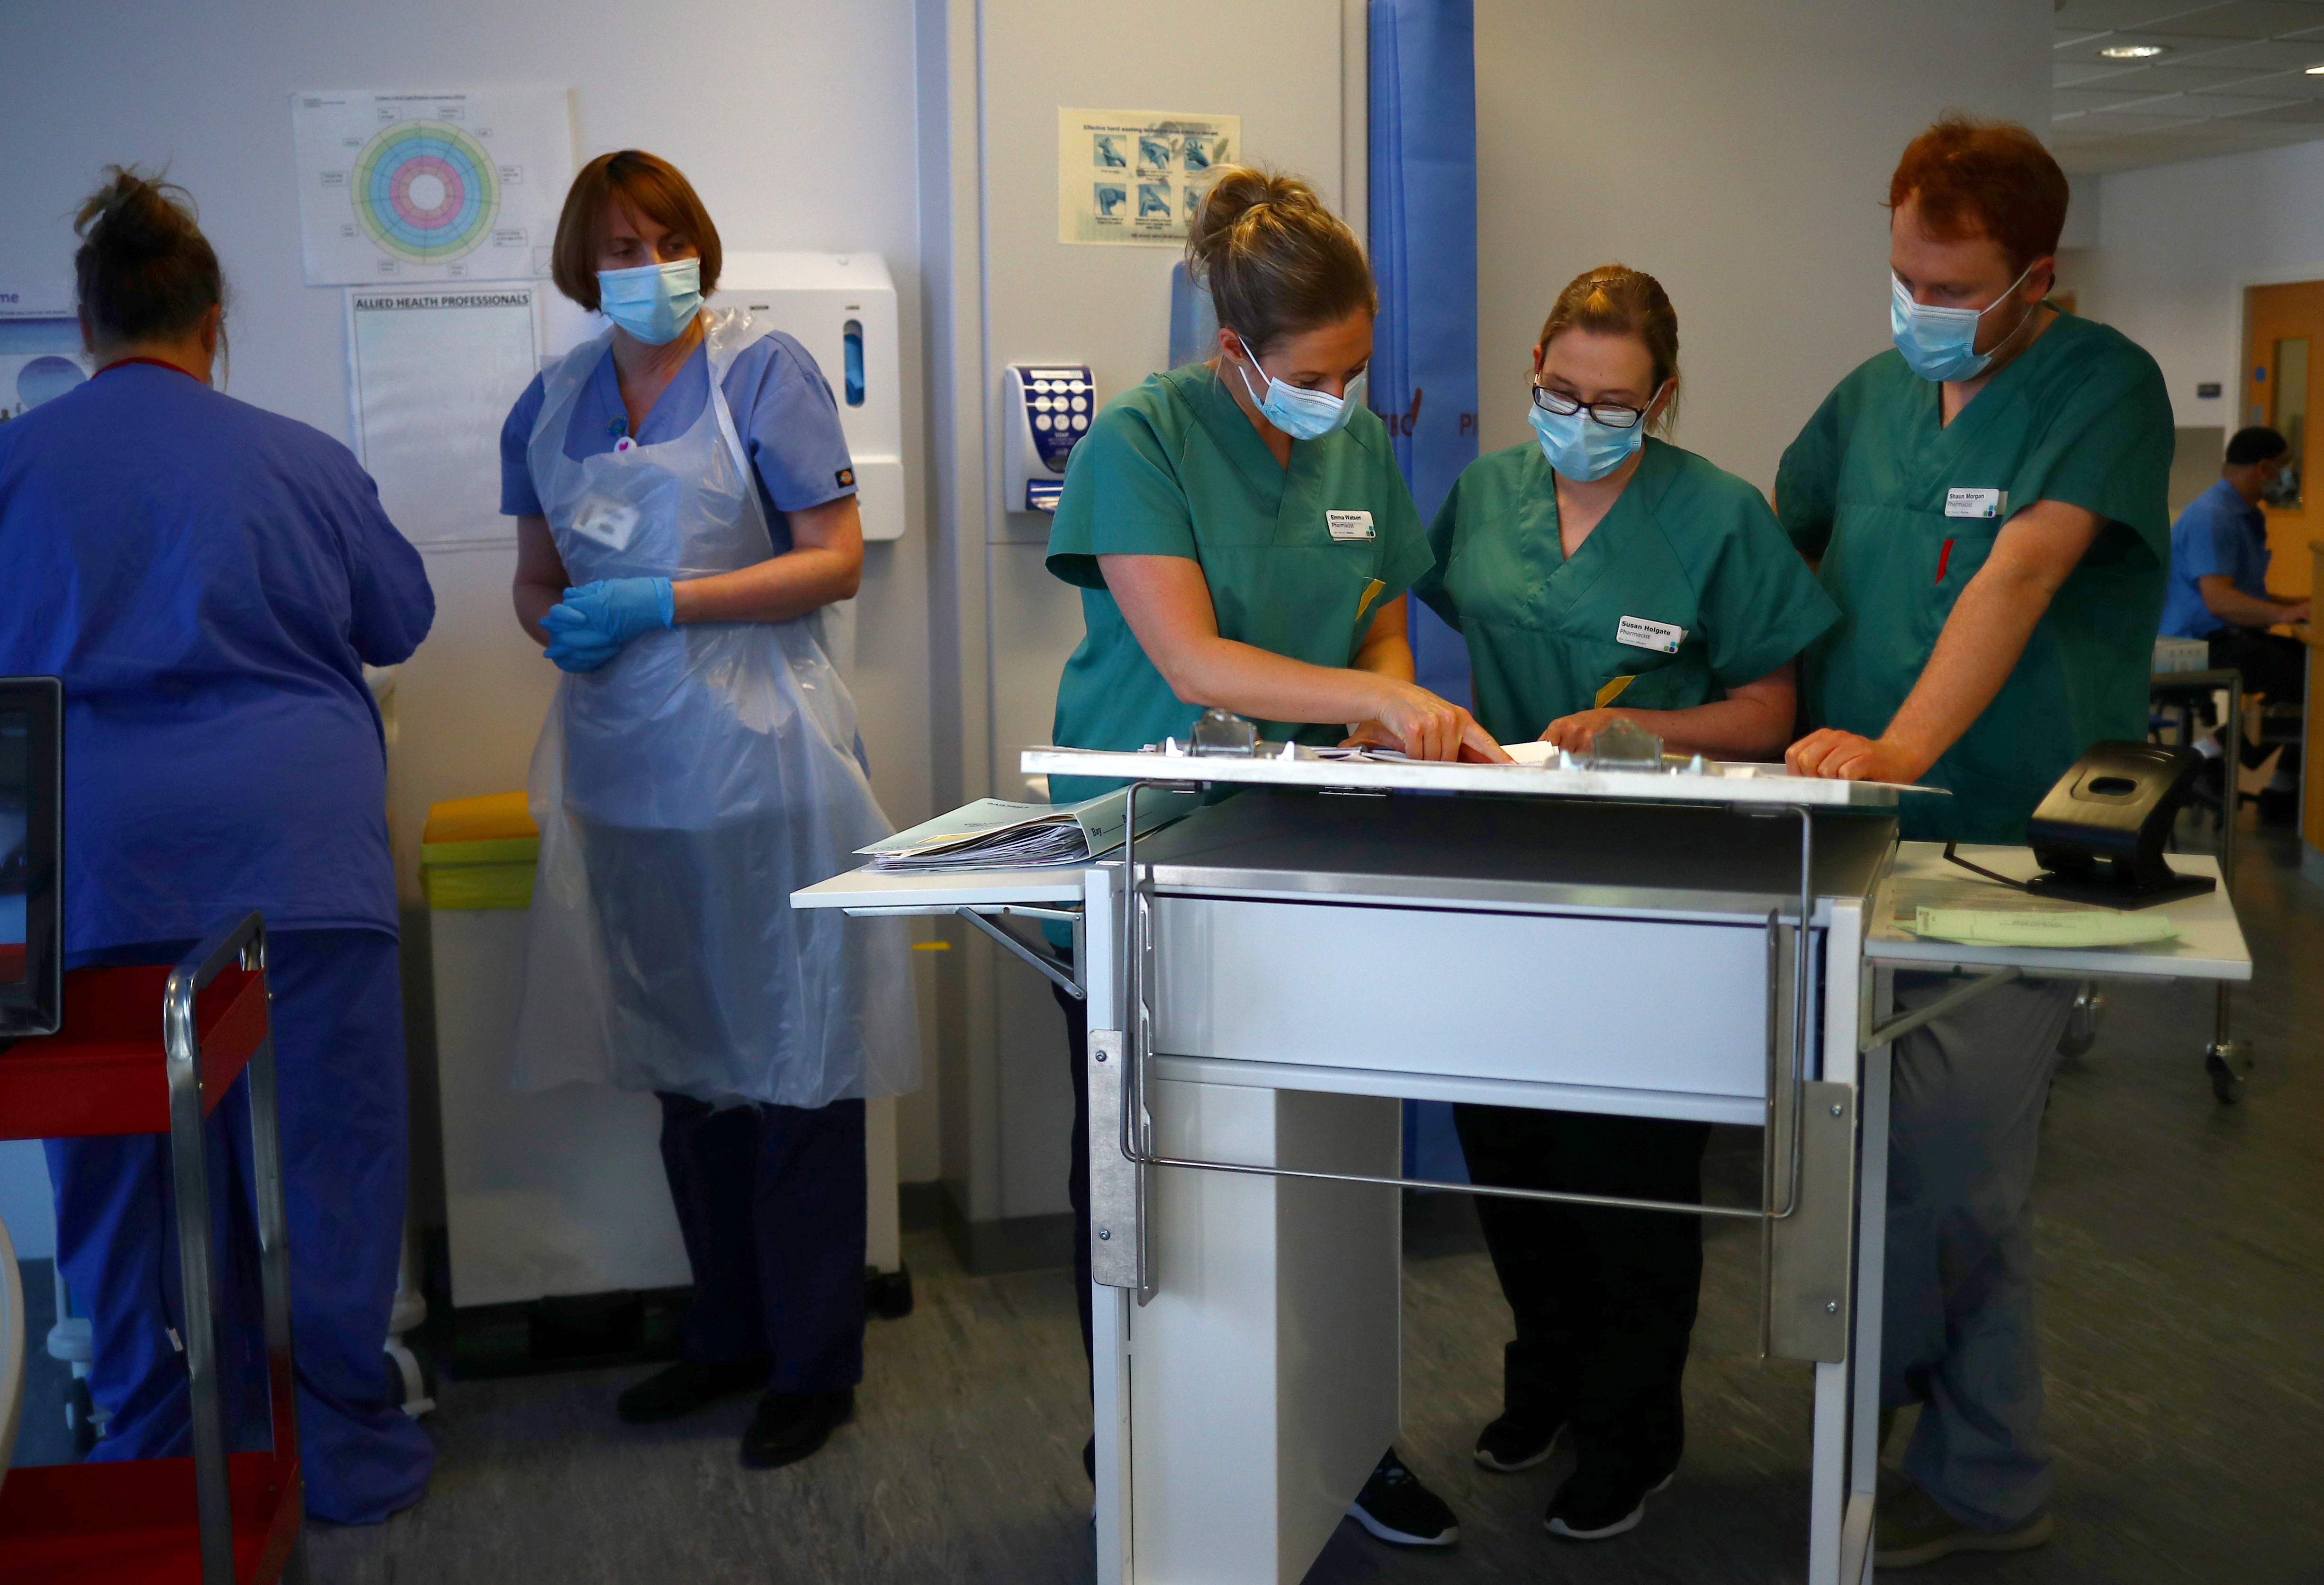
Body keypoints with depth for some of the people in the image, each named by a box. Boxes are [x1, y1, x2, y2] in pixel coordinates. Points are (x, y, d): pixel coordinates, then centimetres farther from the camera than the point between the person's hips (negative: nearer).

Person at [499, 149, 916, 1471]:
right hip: (626, 763, 6)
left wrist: (662, 601, -17)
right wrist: (561, 623, -4)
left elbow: (836, 561, -9)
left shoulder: (764, 372, -4)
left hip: (756, 754, -5)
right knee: (684, 1064, 14)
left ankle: (816, 1367, 12)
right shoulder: (553, 405, 12)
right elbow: (539, 578, 20)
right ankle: (729, 1335, 29)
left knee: (794, 1066, -1)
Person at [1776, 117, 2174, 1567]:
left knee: (1941, 1170, -5)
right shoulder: (1875, 395, 12)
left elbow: (2022, 575, -21)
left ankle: (1979, 1488, 14)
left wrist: (1901, 750, -32)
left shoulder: (2104, 387, -6)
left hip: (2012, 848, -5)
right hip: (1862, 845, 6)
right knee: (1901, 1159, 11)